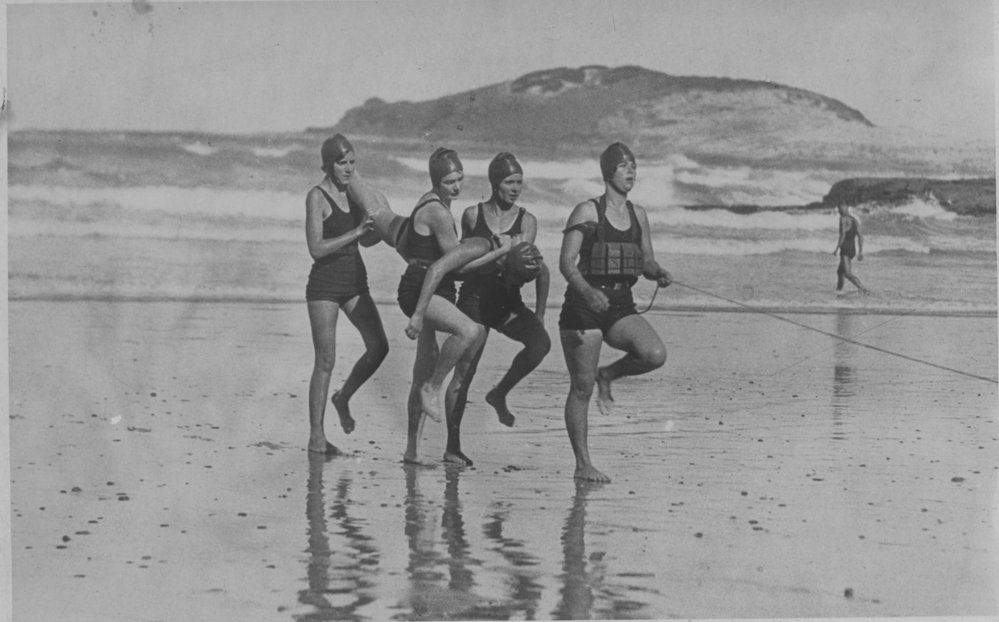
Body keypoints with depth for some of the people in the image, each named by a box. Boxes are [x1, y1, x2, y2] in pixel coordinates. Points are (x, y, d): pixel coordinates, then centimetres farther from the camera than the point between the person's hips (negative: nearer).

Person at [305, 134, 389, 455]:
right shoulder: (317, 196, -11)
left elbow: (367, 241, 17)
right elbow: (316, 248, -19)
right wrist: (355, 232, -24)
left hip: (355, 281, 6)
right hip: (325, 284, -6)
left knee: (379, 347, -1)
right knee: (326, 360, -4)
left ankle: (343, 398, 24)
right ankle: (316, 436, 3)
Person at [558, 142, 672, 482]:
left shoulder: (638, 215, 11)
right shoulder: (587, 212, -6)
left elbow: (647, 263, 16)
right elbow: (566, 263, -12)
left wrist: (659, 273, -7)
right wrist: (587, 291, -29)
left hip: (621, 307, 5)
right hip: (583, 306, -5)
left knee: (655, 355, -21)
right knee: (581, 388, -3)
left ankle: (608, 375, 9)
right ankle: (582, 464, 9)